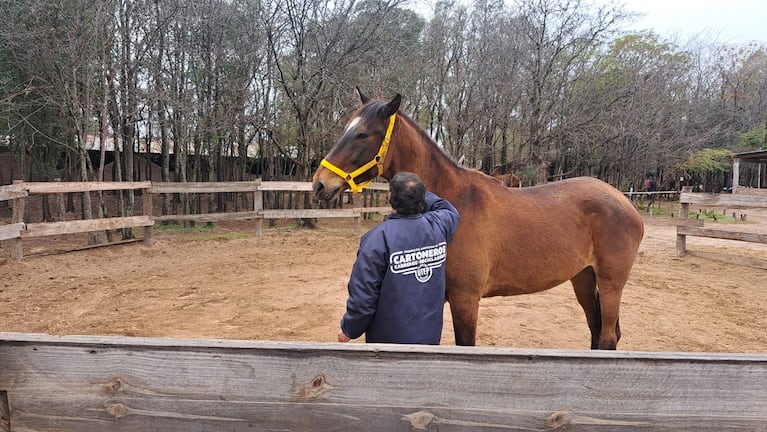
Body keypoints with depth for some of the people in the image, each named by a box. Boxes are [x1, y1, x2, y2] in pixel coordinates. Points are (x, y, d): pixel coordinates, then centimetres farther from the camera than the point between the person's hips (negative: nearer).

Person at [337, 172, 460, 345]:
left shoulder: (379, 237, -22)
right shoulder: (438, 226, -7)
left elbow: (363, 294, -19)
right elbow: (450, 211, 20)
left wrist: (349, 330, -4)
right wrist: (419, 193, 18)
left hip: (389, 338, -4)